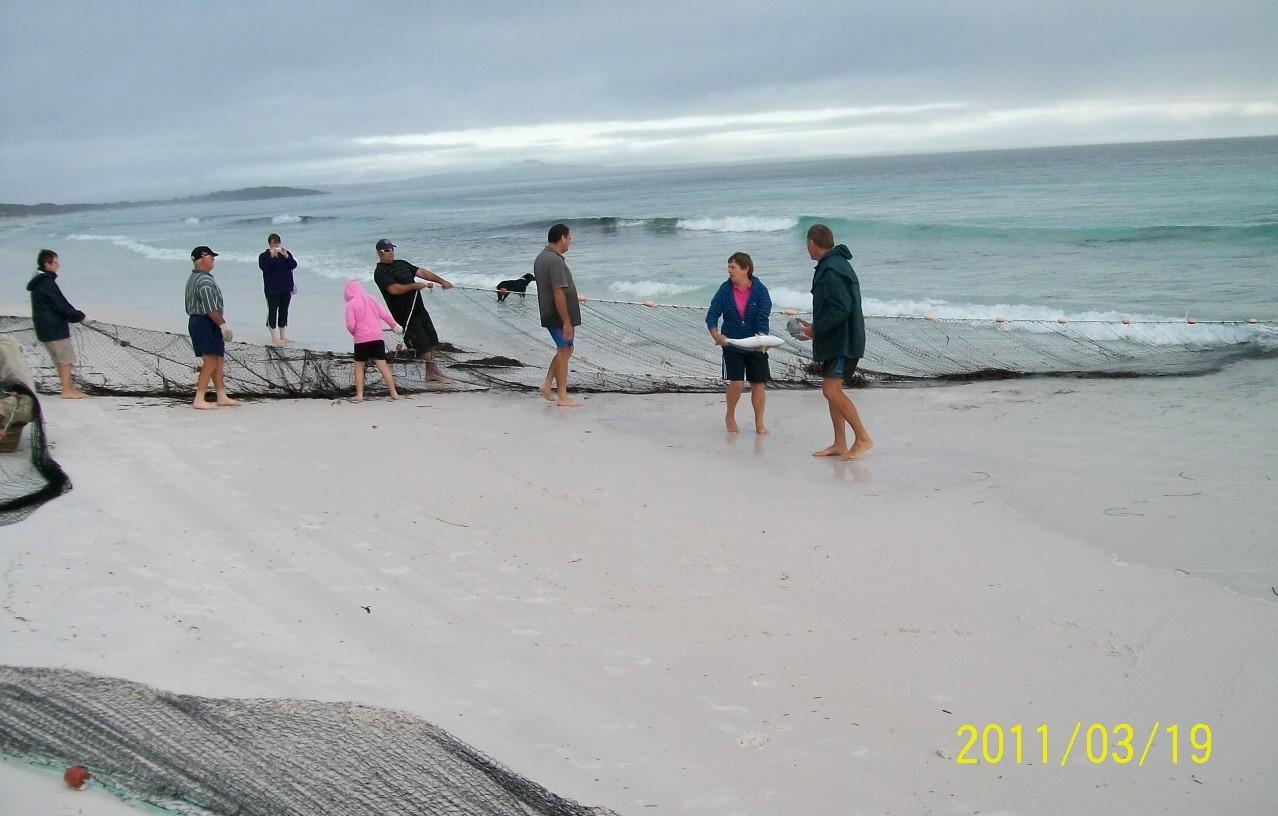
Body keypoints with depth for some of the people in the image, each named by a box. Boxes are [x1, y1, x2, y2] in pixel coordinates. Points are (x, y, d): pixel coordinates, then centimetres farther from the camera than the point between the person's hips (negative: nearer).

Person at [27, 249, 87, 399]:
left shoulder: (39, 282, 14)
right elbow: (61, 305, -18)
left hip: (46, 328, 10)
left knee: (61, 359, 15)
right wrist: (79, 316, -5)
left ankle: (69, 387, 21)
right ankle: (67, 390, -4)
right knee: (66, 358, -5)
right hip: (54, 328, -10)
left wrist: (74, 315, 6)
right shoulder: (47, 283, -17)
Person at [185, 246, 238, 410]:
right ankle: (199, 400, -8)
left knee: (219, 360, 15)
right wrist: (223, 324, -16)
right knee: (210, 362, -8)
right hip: (206, 323, -11)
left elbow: (190, 307, 19)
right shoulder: (205, 281, -18)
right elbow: (211, 308, -24)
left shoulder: (192, 279, 16)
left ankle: (222, 396, 19)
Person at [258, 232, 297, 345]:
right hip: (272, 290, -4)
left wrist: (286, 257, -21)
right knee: (272, 312, -2)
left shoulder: (286, 253, 7)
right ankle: (275, 338, 3)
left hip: (286, 289, 4)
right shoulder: (264, 256, -3)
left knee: (284, 312, 11)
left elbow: (294, 265, -5)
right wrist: (271, 256, -26)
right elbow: (264, 267, -20)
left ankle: (283, 336, 20)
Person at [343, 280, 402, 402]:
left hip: (361, 340, -4)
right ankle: (394, 393, 0)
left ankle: (359, 395, 4)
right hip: (377, 337, 4)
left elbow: (350, 325, -11)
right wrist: (395, 326, 27)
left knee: (359, 366, 9)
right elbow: (385, 315, 12)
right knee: (383, 365, 4)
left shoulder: (351, 304, -5)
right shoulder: (371, 300, 11)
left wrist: (354, 333, 11)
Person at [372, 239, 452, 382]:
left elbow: (422, 272, 12)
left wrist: (441, 281, 4)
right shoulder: (380, 273, -7)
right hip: (404, 313, -8)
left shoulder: (402, 264, 18)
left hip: (419, 308, 8)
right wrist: (414, 286, -20)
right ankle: (433, 370, -4)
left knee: (431, 340, 8)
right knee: (422, 343, -9)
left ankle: (430, 372, 13)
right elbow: (394, 289, -21)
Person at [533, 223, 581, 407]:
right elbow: (558, 293, -25)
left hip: (549, 314, 10)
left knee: (565, 349, 19)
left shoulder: (541, 258, 11)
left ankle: (547, 385, 18)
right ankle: (562, 397, 6)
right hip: (559, 316, -10)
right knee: (564, 351, 0)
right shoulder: (556, 261, -21)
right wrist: (566, 322, -24)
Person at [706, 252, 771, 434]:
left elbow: (763, 318, -16)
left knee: (758, 383, 3)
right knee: (736, 383, -9)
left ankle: (759, 423, 18)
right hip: (732, 344, 0)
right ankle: (730, 417, 16)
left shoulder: (760, 290, -9)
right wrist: (715, 334, -27)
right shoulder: (725, 289, -5)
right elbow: (712, 314, -8)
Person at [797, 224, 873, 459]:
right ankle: (840, 444, 16)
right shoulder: (837, 264, 16)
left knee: (831, 391, -13)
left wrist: (816, 329, -15)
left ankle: (862, 438, -6)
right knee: (832, 390, 11)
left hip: (843, 342, -11)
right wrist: (815, 328, 16)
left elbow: (840, 309, -26)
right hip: (836, 341, 11)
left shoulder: (831, 270, -18)